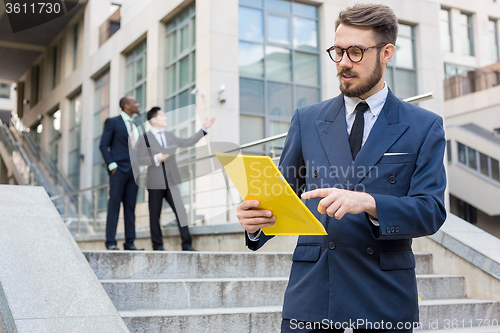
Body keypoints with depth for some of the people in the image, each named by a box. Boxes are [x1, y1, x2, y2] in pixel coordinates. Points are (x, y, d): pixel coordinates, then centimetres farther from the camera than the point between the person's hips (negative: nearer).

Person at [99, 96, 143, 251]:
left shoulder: (135, 126, 20)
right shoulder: (112, 122, 2)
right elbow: (103, 145, -3)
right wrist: (112, 165, -13)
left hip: (133, 171, 6)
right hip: (119, 170, -6)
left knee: (130, 207, 4)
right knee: (114, 205, -5)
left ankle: (130, 242, 6)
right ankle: (110, 242, -3)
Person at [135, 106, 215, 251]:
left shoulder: (170, 136, 15)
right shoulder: (145, 138, 0)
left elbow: (188, 142, 13)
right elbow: (140, 159, -5)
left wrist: (203, 129, 10)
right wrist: (155, 159, -18)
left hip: (170, 182, 4)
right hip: (155, 183, -4)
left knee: (180, 211, -4)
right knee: (155, 215, 4)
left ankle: (186, 244, 1)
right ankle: (157, 245, 17)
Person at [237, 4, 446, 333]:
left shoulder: (424, 127, 2)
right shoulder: (306, 120, 8)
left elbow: (432, 210, -6)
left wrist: (368, 203, -24)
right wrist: (256, 222, -14)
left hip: (385, 297, -1)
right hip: (310, 291, 1)